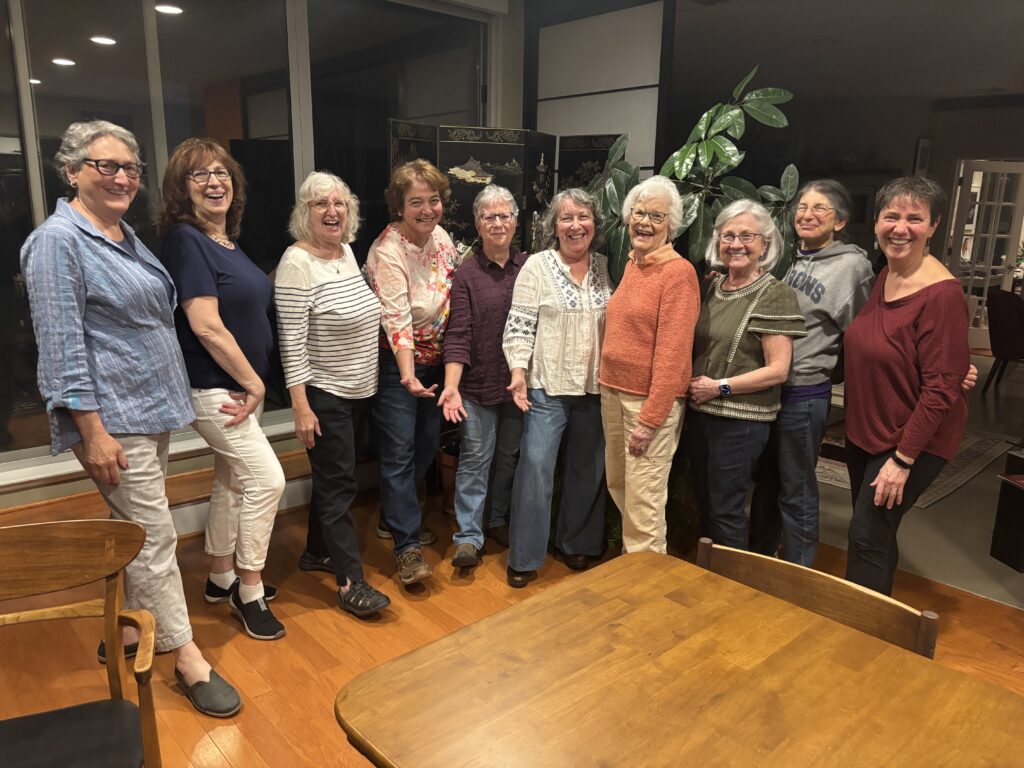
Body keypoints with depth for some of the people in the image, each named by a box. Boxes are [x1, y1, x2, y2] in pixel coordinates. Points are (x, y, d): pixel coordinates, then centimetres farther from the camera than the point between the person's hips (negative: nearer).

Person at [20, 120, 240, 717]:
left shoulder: (127, 236, 13)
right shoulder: (59, 240, -12)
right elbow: (62, 345, -17)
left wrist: (170, 400, 19)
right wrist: (93, 430, -20)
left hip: (152, 409, 8)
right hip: (112, 417, -8)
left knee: (136, 531, 17)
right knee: (155, 535, -3)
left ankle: (125, 633, 33)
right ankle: (188, 660, 9)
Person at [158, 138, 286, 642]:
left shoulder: (226, 241, 11)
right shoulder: (184, 239, -15)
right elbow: (206, 326, -21)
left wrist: (253, 383, 8)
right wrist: (253, 382, -15)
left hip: (242, 385, 9)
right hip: (213, 388, -9)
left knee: (231, 481, 16)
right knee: (267, 480, -9)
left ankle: (222, 578, 33)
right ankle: (250, 591, 8)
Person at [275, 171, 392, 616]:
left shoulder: (347, 252, 7)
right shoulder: (297, 263, -17)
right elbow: (292, 342, -20)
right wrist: (301, 407, -22)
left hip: (358, 391, 8)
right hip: (324, 395, -8)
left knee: (331, 478, 19)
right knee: (338, 485, -1)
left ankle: (320, 550, 37)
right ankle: (350, 582, 8)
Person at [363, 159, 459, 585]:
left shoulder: (440, 237, 2)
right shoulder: (388, 251, -21)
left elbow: (457, 292, 14)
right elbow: (396, 318, -27)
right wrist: (408, 375, -37)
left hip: (435, 359, 8)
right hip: (396, 363, -8)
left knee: (428, 443, 16)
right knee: (398, 452, -2)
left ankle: (394, 516, 37)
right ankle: (408, 546, 8)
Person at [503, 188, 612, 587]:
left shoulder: (605, 267, 7)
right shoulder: (537, 266, -5)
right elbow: (519, 326, -7)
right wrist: (519, 370, -18)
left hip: (594, 388, 4)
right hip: (547, 387, -4)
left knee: (587, 468, 13)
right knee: (536, 466, -5)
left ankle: (576, 543, 32)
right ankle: (525, 557, 10)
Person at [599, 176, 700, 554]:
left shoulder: (679, 272, -13)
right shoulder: (631, 264, 12)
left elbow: (673, 352, -17)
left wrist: (651, 418, -19)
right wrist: (608, 389, 11)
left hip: (652, 399, -8)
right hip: (613, 391, 8)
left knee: (643, 502, -2)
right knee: (618, 487, 17)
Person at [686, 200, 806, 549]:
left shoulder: (775, 294, -12)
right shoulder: (712, 287, 8)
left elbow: (777, 370, -16)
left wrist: (720, 387, -17)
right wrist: (691, 381, 2)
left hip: (741, 421, -7)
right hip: (700, 412, 7)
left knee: (726, 512, 3)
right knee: (704, 504, 18)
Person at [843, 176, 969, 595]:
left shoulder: (942, 294, -22)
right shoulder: (886, 275, 2)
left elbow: (940, 390, -22)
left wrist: (903, 459, -21)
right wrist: (853, 423, 10)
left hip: (913, 441, -8)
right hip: (865, 430, 8)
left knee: (867, 538, -2)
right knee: (874, 535, 20)